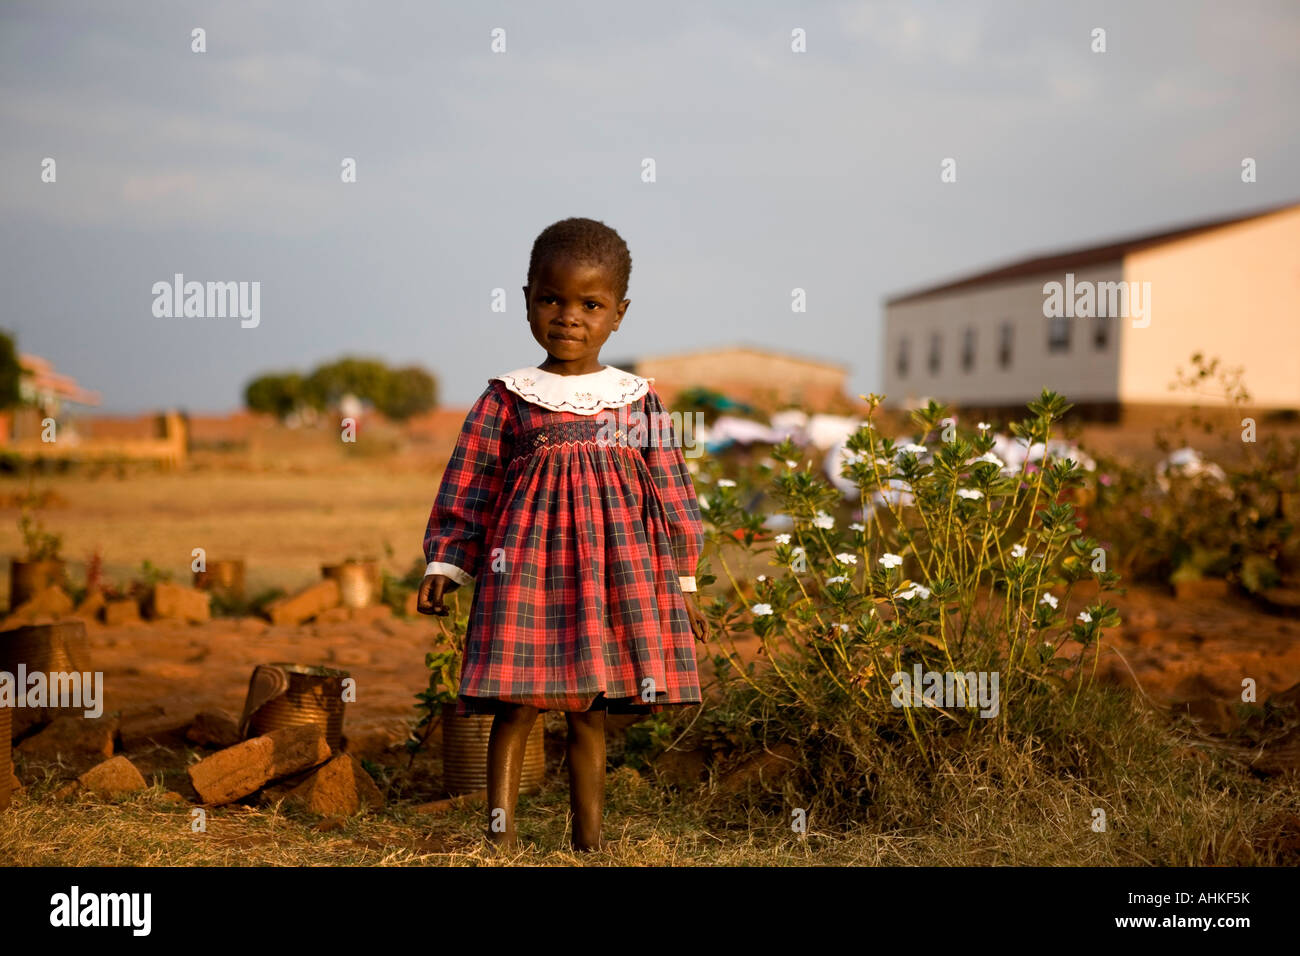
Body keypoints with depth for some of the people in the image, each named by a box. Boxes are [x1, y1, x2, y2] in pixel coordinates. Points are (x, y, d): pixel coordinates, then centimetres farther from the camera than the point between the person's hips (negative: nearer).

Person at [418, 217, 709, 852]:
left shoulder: (637, 400, 6)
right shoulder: (507, 399, 2)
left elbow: (670, 491, 10)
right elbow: (467, 487, 5)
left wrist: (683, 583, 9)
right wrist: (444, 566, 1)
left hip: (614, 569, 2)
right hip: (527, 564, -1)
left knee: (590, 715, 8)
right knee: (516, 706, -5)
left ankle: (589, 842, 15)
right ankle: (501, 831, 2)